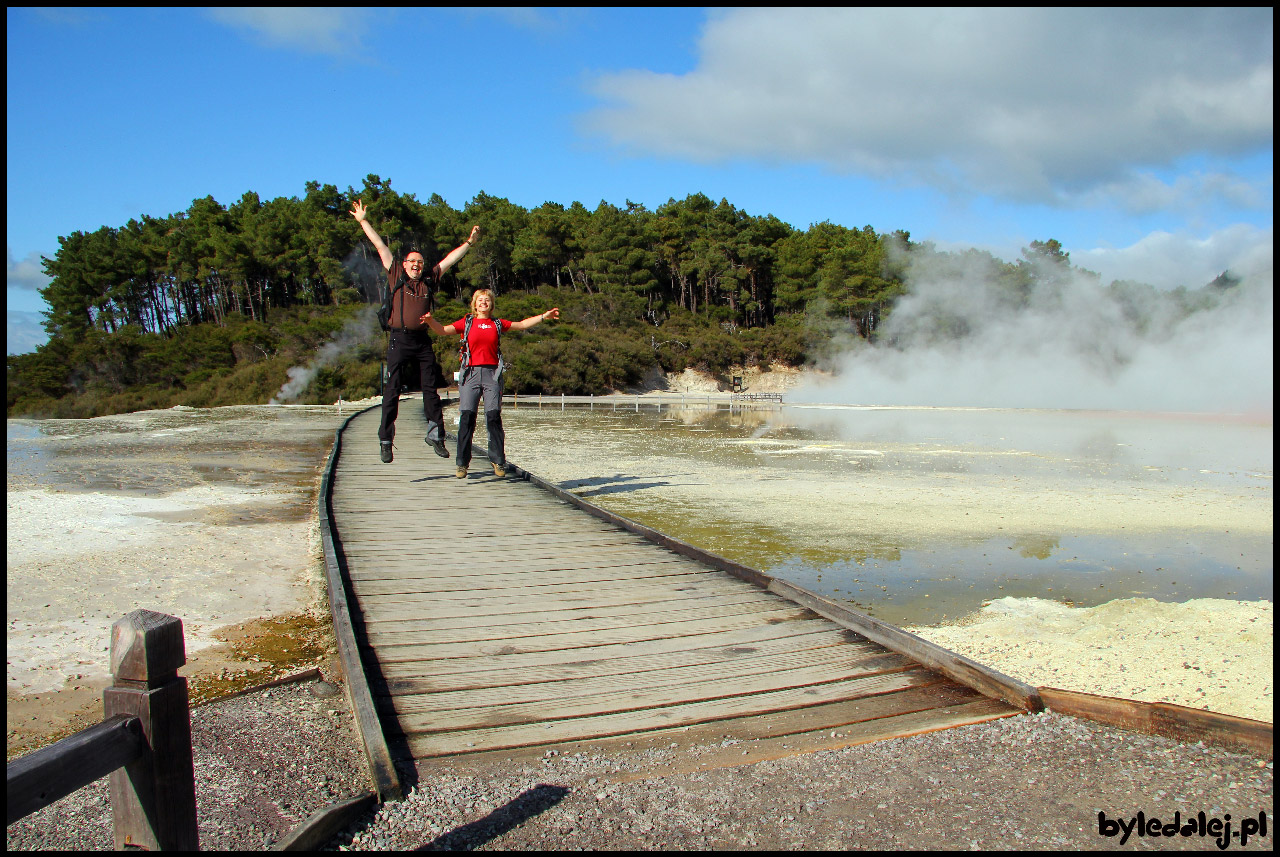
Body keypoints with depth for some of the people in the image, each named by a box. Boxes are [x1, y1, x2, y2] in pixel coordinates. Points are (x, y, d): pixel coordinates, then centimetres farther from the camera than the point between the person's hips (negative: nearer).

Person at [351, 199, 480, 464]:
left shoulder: (429, 282, 16)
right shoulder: (396, 278, 10)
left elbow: (450, 259, 22)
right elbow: (381, 247, 13)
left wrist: (469, 242, 24)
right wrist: (363, 222, 17)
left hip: (423, 342, 3)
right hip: (399, 340, -2)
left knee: (431, 390, 2)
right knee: (392, 391, -3)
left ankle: (436, 435, 8)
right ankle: (385, 440, 0)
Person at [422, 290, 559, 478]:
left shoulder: (498, 323, 15)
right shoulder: (467, 322, 10)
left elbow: (522, 324, 22)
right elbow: (442, 330, 2)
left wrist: (544, 316, 17)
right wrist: (430, 321, -17)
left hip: (491, 373, 1)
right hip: (470, 373, -1)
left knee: (494, 417, -5)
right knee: (466, 418, -7)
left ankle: (498, 461, 5)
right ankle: (462, 463, 0)